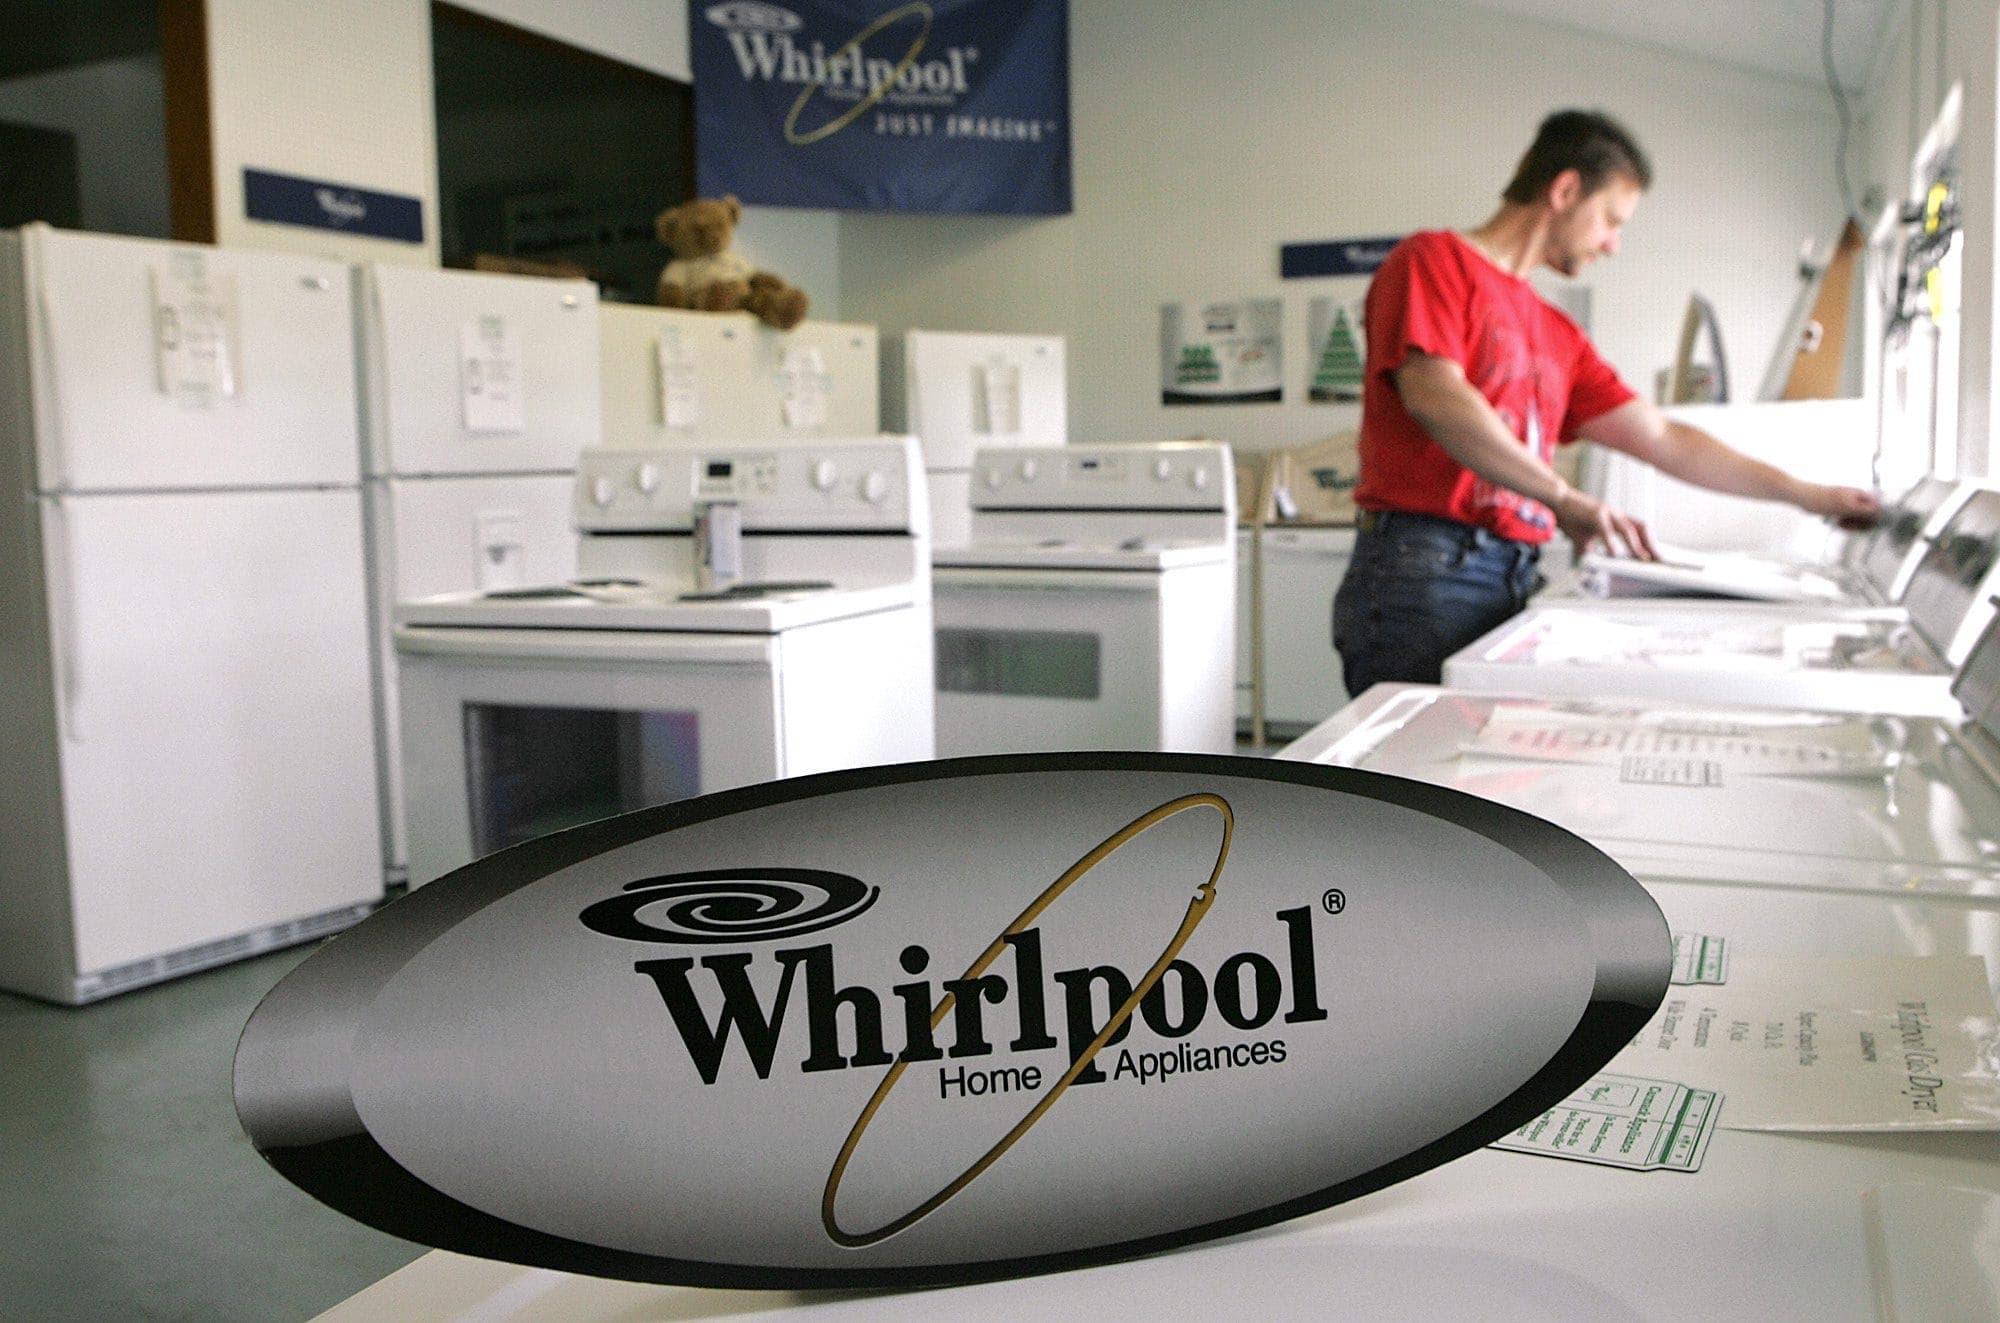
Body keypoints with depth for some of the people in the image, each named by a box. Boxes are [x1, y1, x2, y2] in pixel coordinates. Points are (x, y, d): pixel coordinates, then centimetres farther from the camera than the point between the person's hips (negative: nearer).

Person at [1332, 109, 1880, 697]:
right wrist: (1565, 500, -21)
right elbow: (1434, 396, -16)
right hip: (1424, 575, -7)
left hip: (1516, 581, 7)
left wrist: (1807, 495, 25)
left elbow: (1664, 441, 26)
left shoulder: (1559, 336, 23)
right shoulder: (1433, 260, 2)